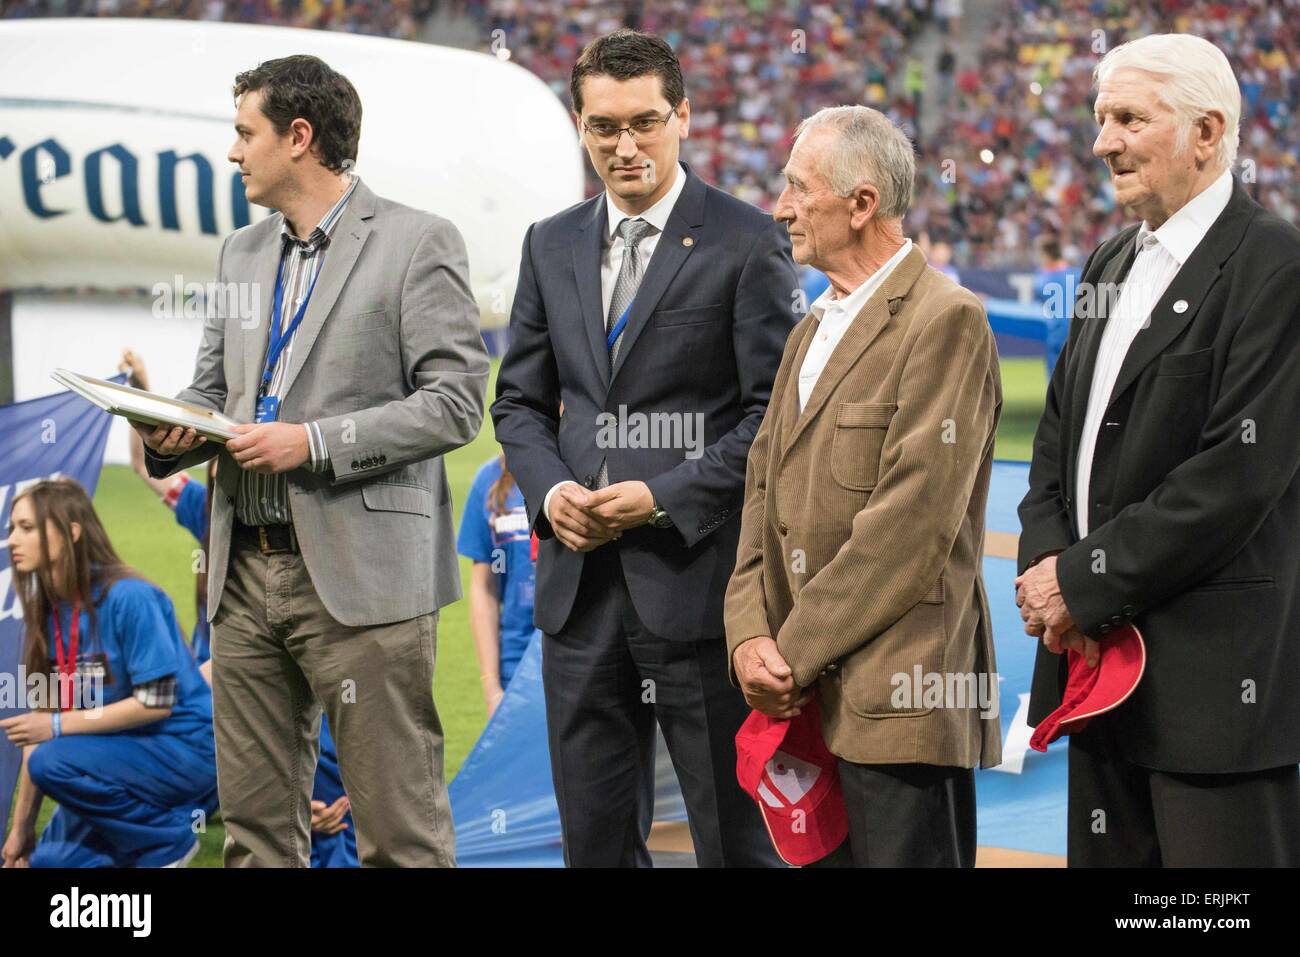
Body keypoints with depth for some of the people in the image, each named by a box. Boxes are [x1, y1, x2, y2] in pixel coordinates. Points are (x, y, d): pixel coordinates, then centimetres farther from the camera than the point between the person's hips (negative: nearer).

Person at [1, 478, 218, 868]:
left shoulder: (128, 598, -22)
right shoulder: (46, 613, 1)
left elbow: (157, 702, -22)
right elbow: (41, 718, 3)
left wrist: (59, 726, -22)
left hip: (188, 747, -8)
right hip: (125, 749, 8)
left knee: (53, 762, -29)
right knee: (49, 862, 3)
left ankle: (169, 840, -10)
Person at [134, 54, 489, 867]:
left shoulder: (419, 244, -4)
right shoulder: (242, 252, 17)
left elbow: (454, 402, -10)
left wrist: (315, 443, -17)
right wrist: (172, 430, -1)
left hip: (362, 576, -7)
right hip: (247, 571, 7)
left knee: (399, 829, -4)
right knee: (255, 824, 9)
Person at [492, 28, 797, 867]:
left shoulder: (747, 243, -4)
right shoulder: (552, 245, 13)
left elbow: (775, 411, -7)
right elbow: (521, 400, 16)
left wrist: (664, 498, -15)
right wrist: (550, 489, -4)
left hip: (698, 581, -5)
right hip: (582, 583, 5)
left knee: (736, 831, 1)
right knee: (595, 831, 10)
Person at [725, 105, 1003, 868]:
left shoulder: (945, 320, -10)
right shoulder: (813, 331, 20)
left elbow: (912, 519, -17)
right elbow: (766, 488, 15)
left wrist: (796, 651, -15)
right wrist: (751, 634, -1)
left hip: (899, 696, -8)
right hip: (809, 699, 8)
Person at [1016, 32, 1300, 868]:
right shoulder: (1111, 266, 17)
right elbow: (1059, 437, 18)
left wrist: (1086, 583, -15)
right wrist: (1045, 564, -2)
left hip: (1218, 674, -8)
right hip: (1101, 658, 8)